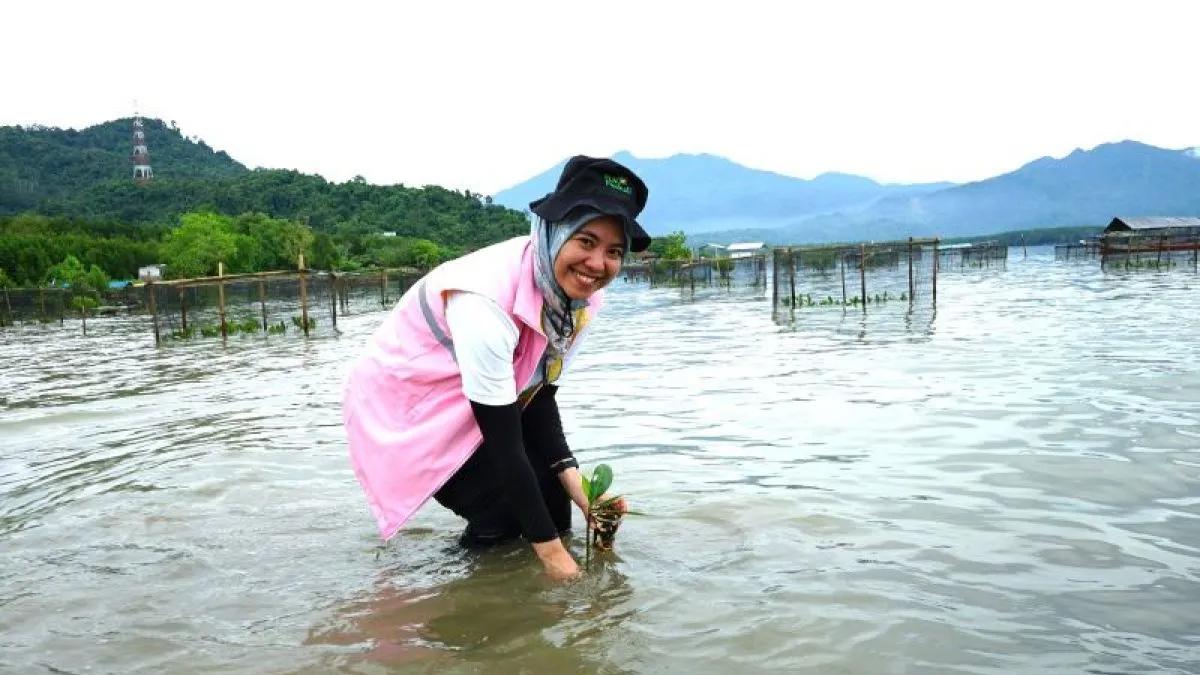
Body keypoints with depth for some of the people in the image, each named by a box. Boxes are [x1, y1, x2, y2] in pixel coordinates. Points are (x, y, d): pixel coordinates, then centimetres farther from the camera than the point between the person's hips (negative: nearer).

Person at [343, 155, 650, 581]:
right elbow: (503, 439, -32)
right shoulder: (485, 300, -37)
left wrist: (575, 483, -17)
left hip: (472, 408, 7)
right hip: (405, 408, -7)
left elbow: (537, 394, -5)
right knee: (504, 517, -17)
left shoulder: (576, 292, -13)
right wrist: (550, 550, -26)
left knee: (552, 498, -1)